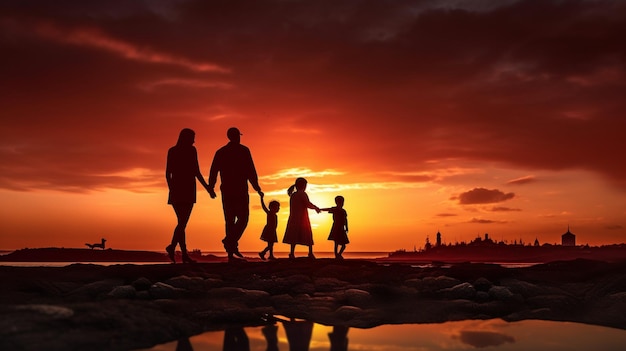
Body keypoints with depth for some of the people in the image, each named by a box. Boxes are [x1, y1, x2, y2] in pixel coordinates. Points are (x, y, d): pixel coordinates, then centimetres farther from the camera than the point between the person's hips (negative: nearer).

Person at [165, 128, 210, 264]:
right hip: (187, 189, -5)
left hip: (176, 190, 6)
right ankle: (172, 246, -26)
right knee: (183, 222, -6)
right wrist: (207, 187, 2)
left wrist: (172, 189, 17)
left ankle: (184, 254, 6)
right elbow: (196, 172, -7)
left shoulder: (172, 151, 13)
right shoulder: (191, 150, -3)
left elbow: (168, 173, 10)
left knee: (182, 222, 9)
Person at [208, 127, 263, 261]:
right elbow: (250, 171, -7)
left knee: (230, 220, 8)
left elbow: (213, 171, 9)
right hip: (240, 190, -5)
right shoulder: (243, 150, -1)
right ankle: (230, 241, -22)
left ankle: (231, 253, 6)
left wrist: (211, 188, 15)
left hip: (226, 190, 5)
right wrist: (256, 187, -2)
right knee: (242, 218, 0)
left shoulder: (220, 152, 11)